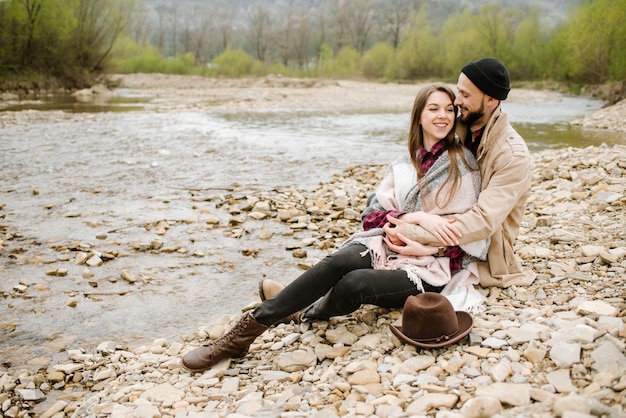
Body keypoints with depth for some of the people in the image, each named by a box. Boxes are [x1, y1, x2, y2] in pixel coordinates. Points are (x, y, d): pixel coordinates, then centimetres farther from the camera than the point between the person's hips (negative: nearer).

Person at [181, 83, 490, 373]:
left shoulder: (463, 164, -1)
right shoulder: (405, 162, 12)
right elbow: (372, 214, 7)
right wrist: (414, 218, -12)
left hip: (431, 267, -3)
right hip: (389, 243, 4)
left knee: (354, 283, -33)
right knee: (340, 261, -30)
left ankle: (304, 314, -3)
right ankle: (249, 327, -30)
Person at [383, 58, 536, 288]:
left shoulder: (513, 155, -20)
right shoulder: (456, 131, -1)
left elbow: (485, 220, -30)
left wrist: (412, 233, -36)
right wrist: (405, 219, -29)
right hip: (450, 238, 6)